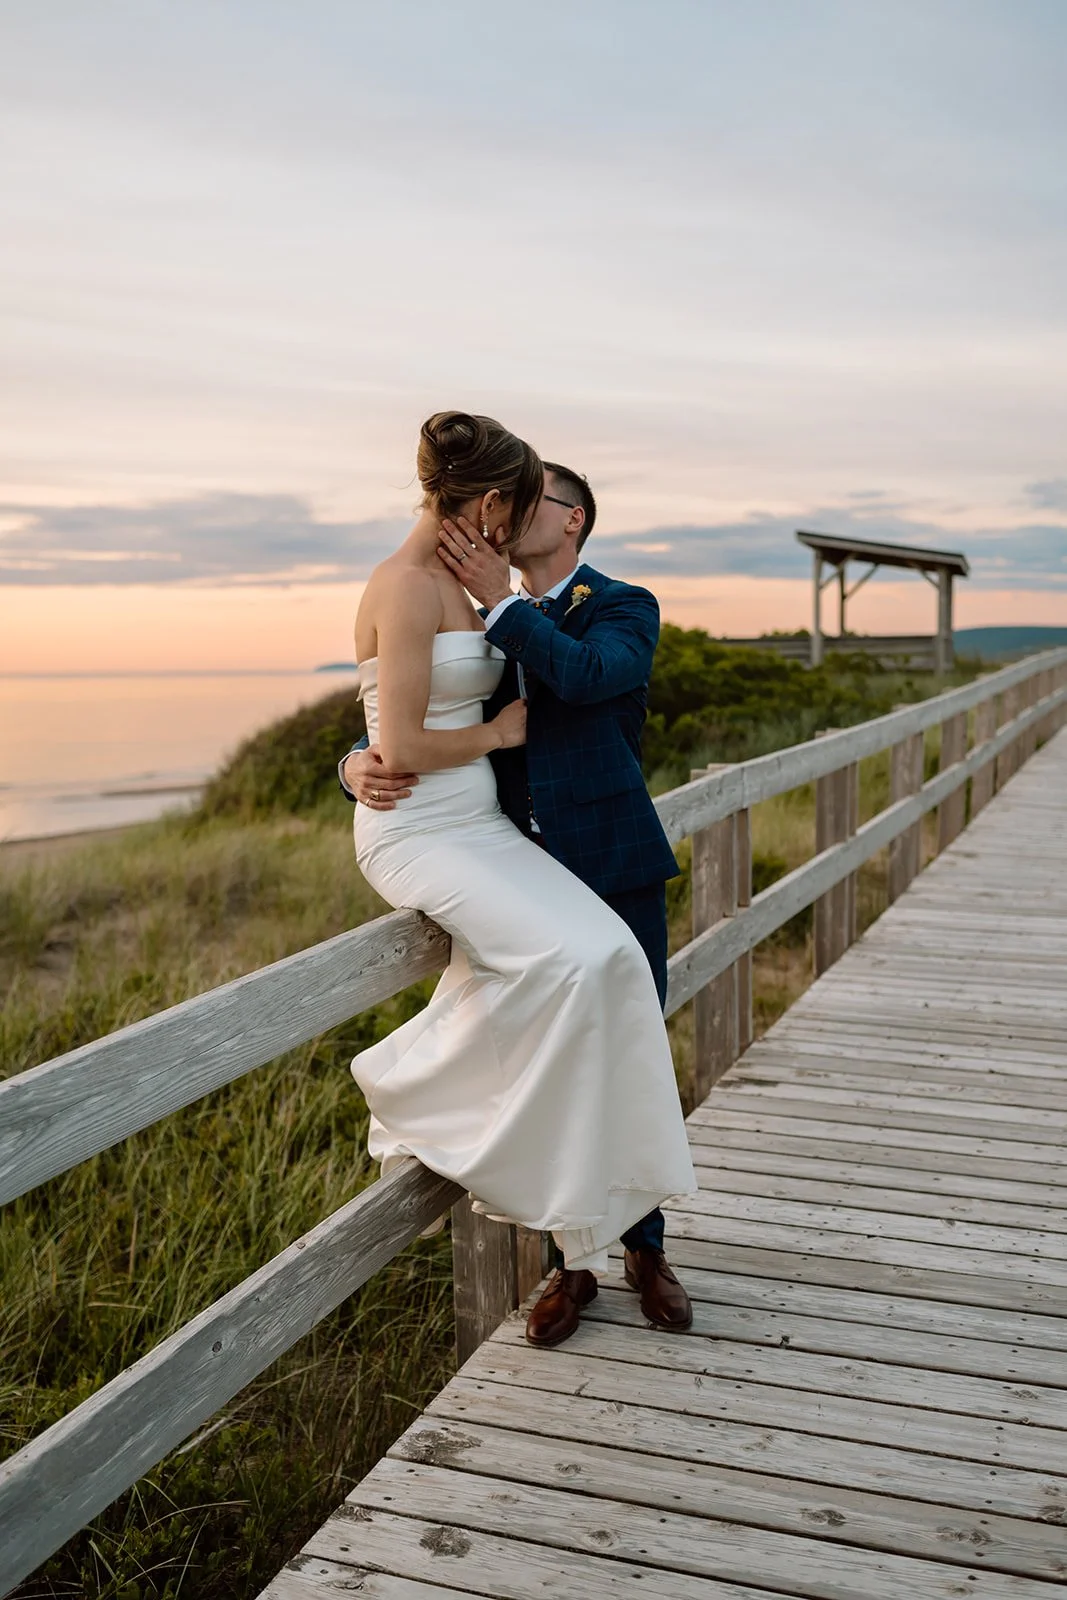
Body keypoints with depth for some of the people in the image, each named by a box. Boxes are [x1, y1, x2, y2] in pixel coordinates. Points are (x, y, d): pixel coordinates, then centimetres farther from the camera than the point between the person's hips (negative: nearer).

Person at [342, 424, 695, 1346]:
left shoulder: (625, 612, -1)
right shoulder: (479, 621, 11)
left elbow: (585, 676, -25)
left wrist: (498, 598, -24)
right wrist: (363, 765, -19)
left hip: (616, 871, -3)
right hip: (522, 879, 3)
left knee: (634, 1060, 6)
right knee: (548, 1068, 7)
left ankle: (646, 1249, 26)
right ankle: (571, 1263, 23)